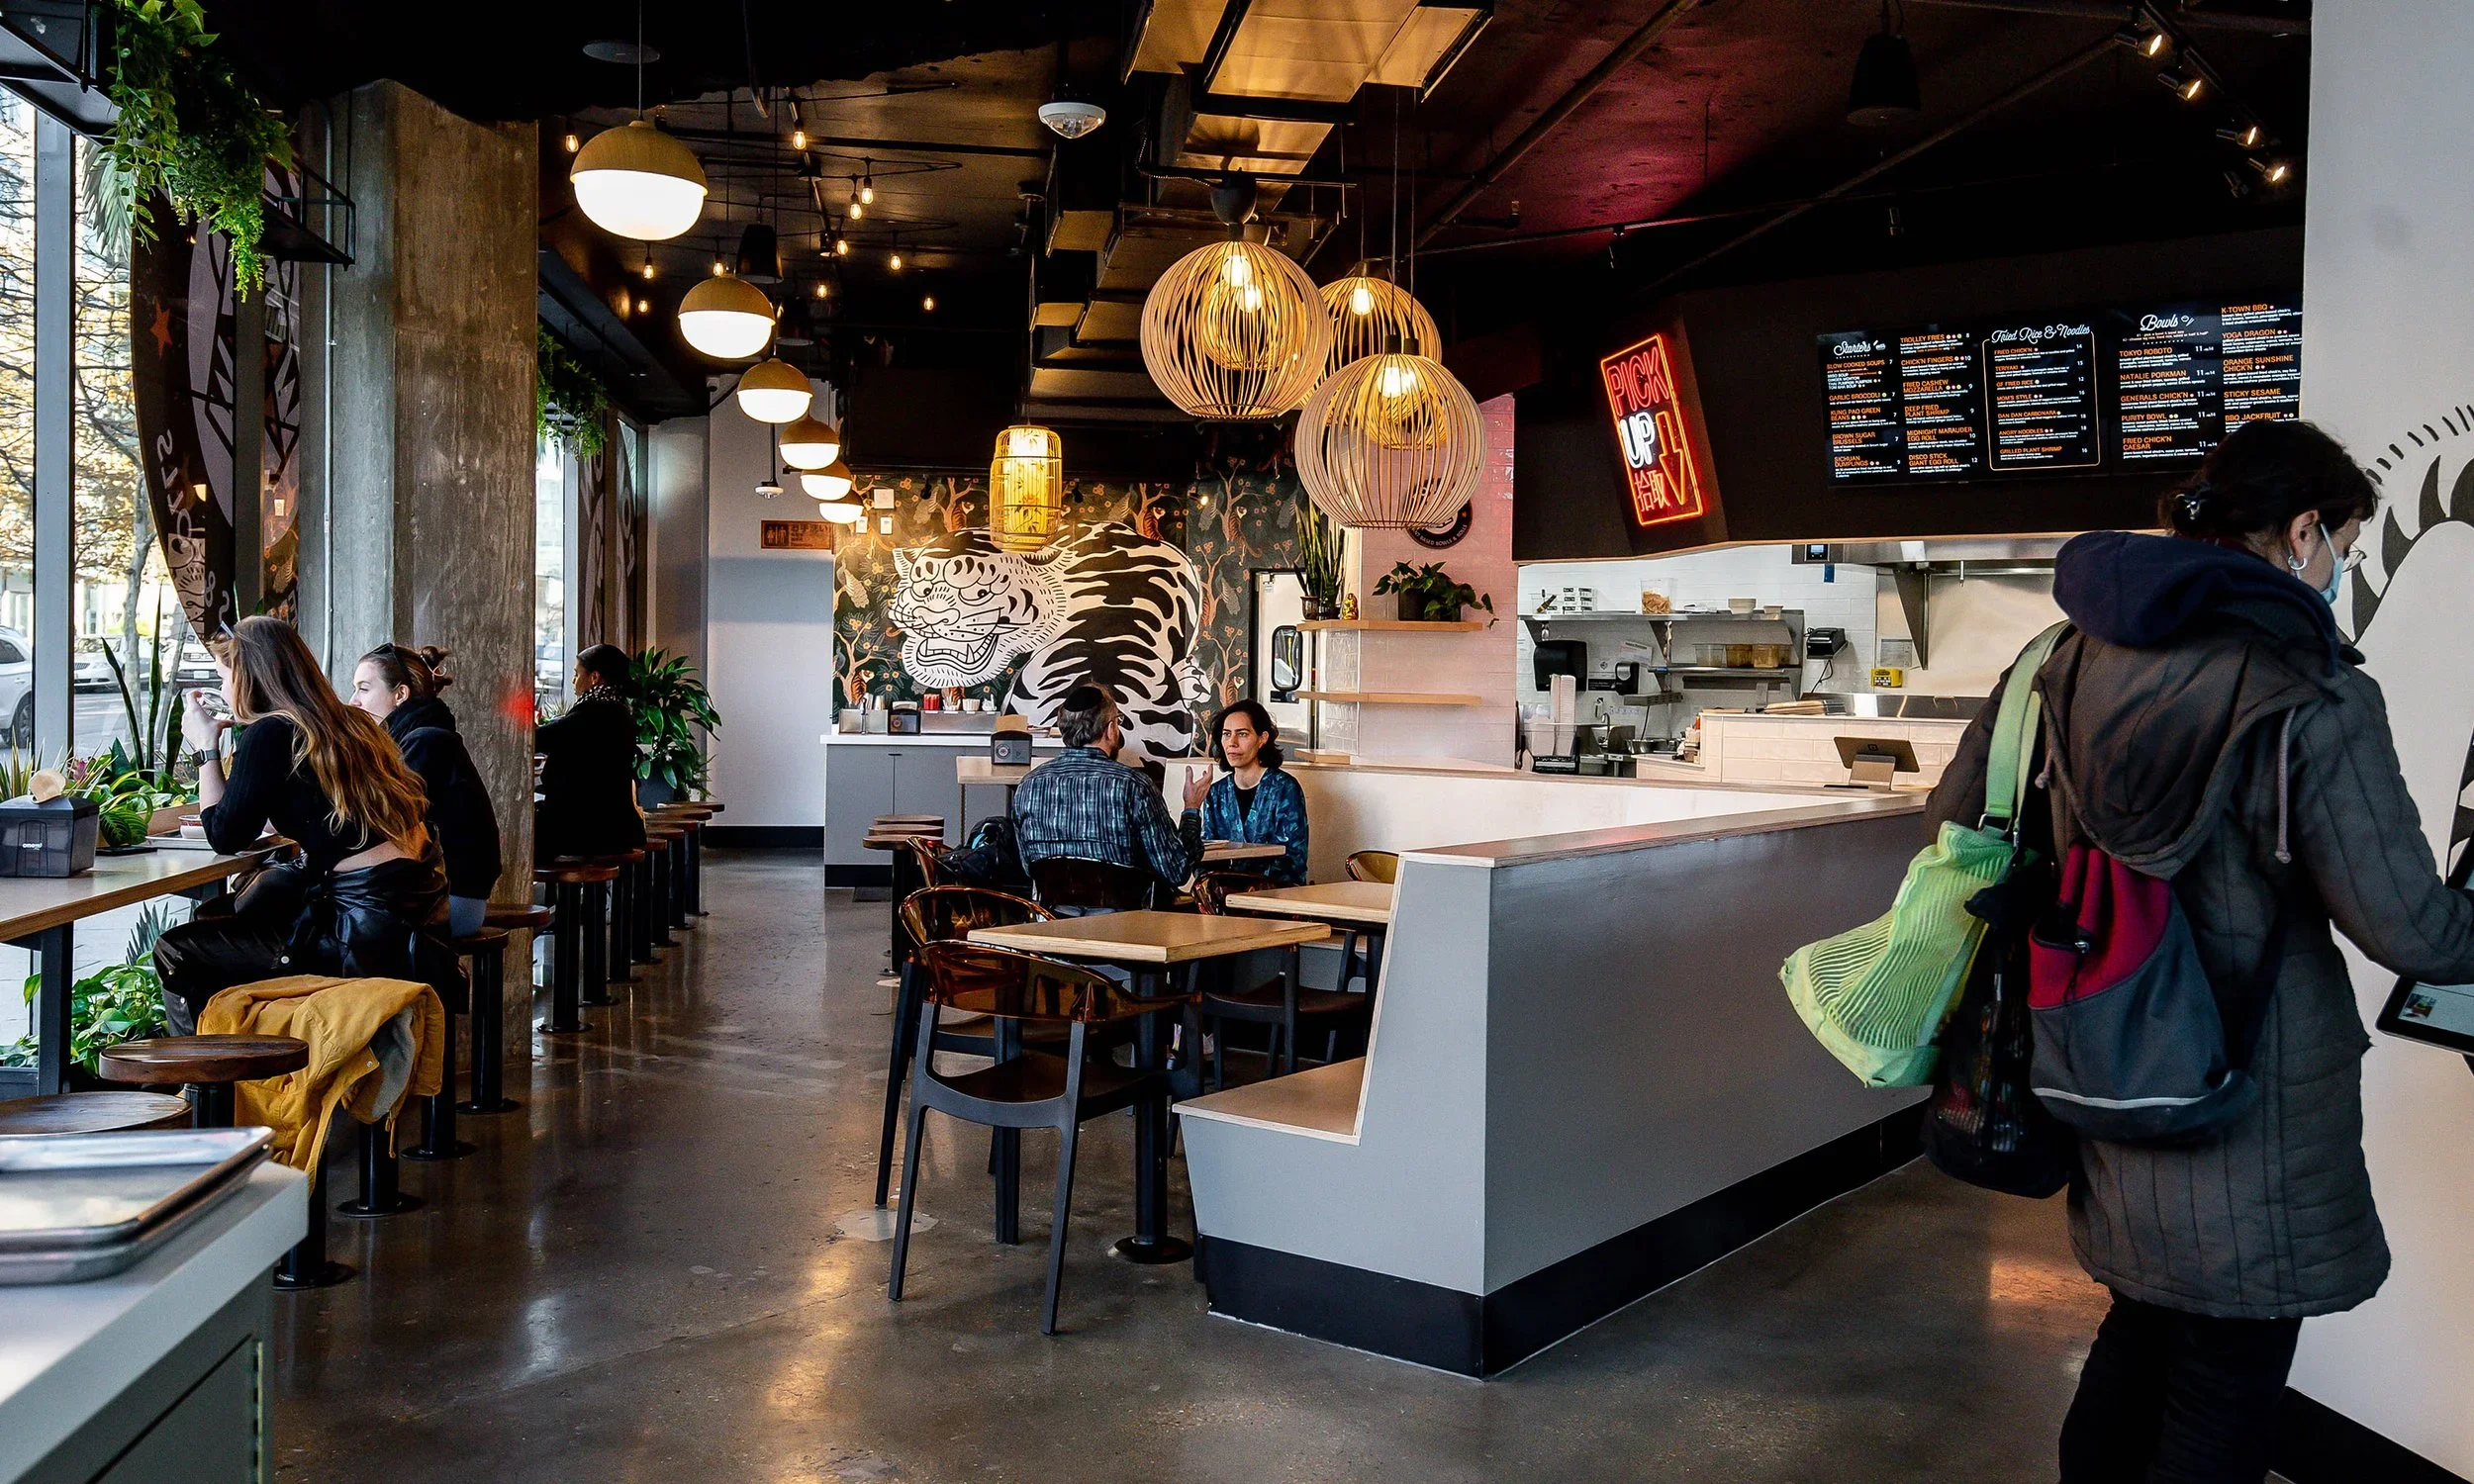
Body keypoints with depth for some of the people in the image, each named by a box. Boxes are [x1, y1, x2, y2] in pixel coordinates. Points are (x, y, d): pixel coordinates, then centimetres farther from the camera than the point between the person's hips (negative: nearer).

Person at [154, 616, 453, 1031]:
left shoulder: (270, 734, -12)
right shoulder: (351, 722, 12)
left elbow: (225, 836, -4)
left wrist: (206, 747, 4)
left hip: (366, 929, -9)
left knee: (176, 953, 1)